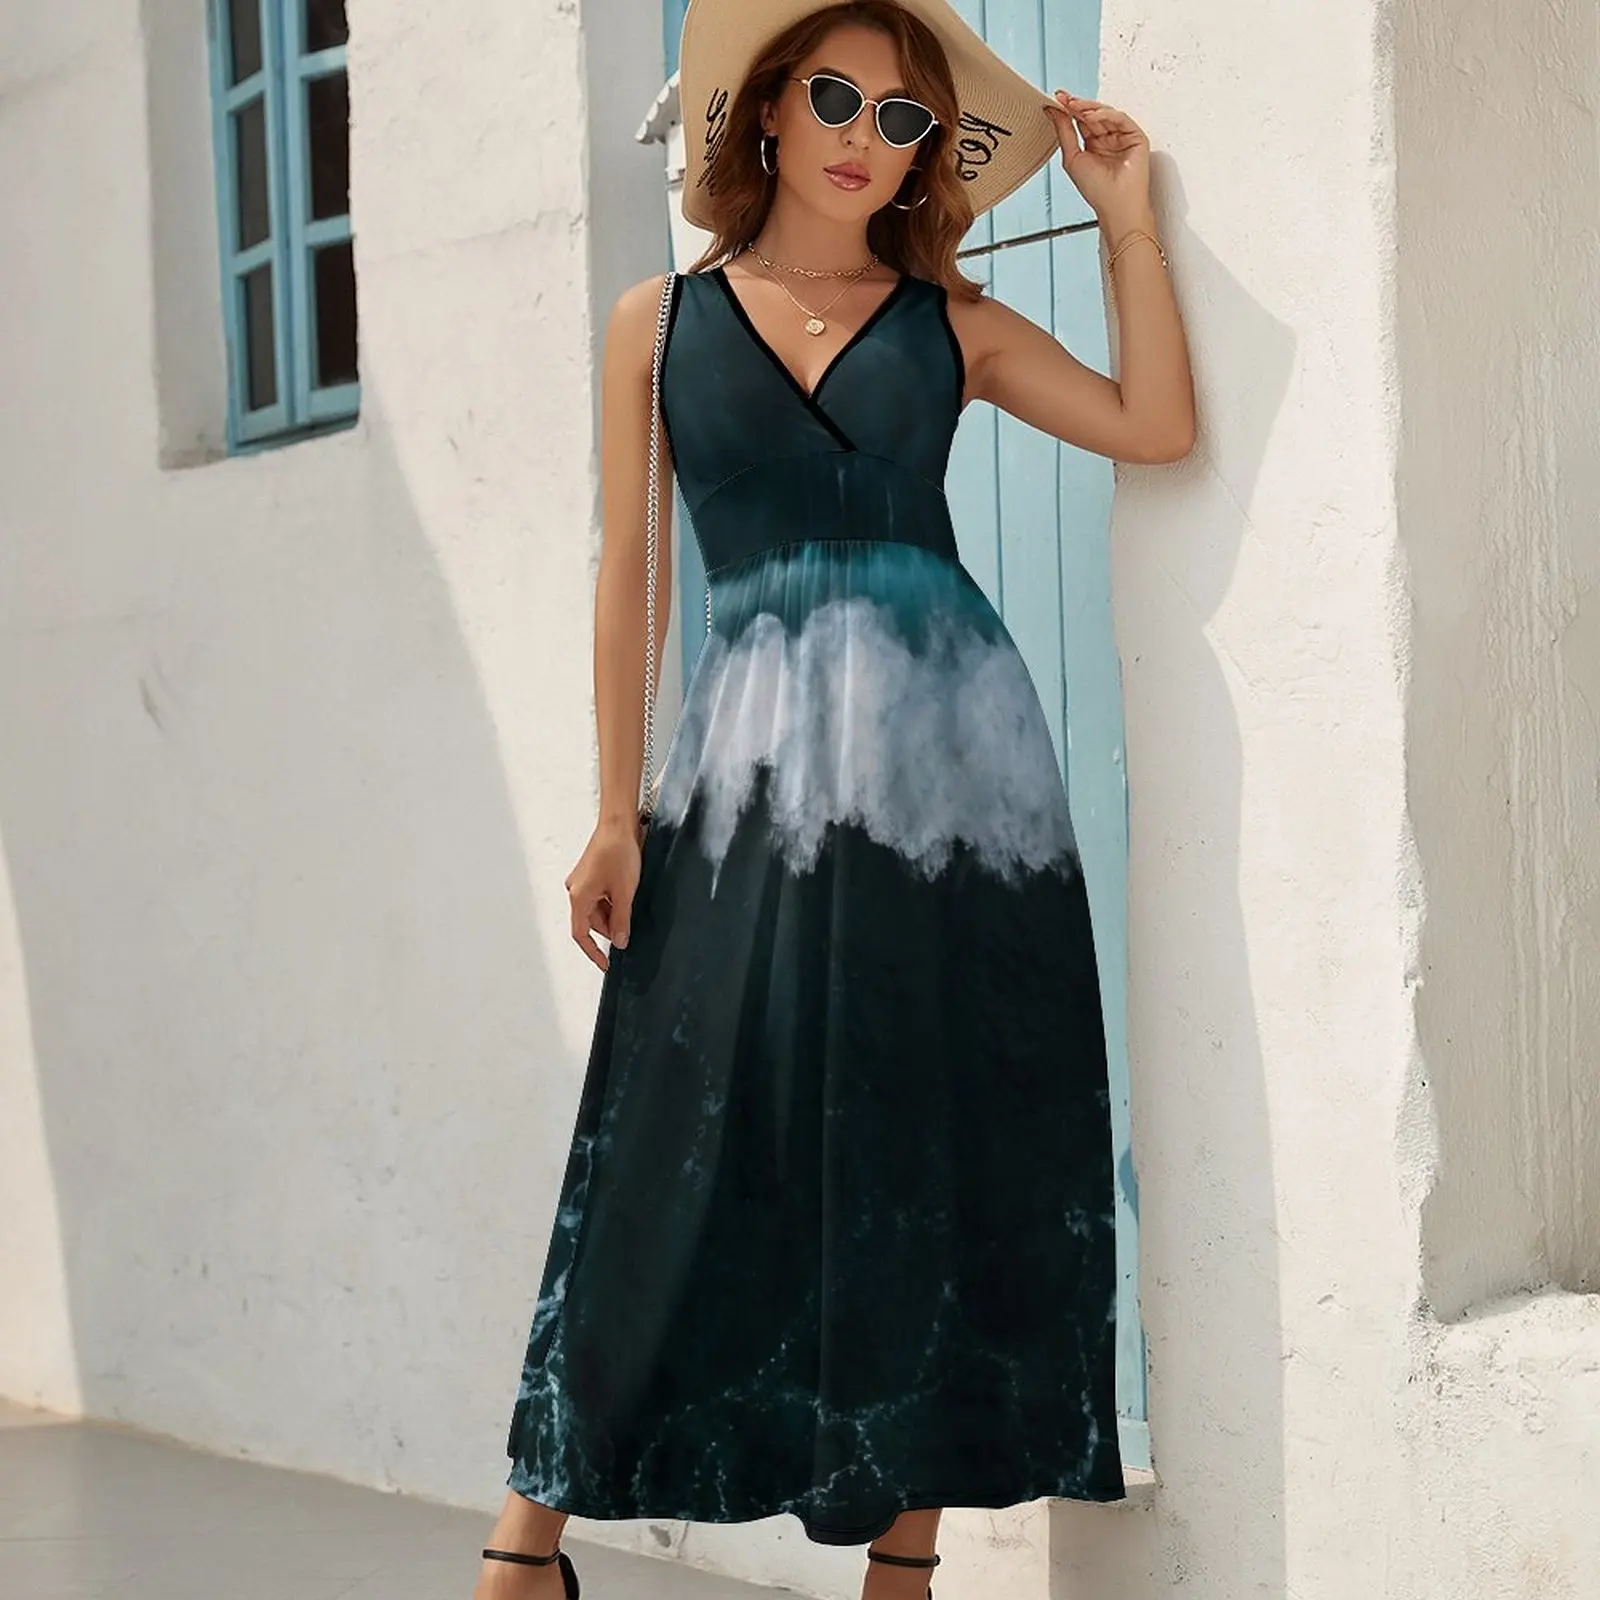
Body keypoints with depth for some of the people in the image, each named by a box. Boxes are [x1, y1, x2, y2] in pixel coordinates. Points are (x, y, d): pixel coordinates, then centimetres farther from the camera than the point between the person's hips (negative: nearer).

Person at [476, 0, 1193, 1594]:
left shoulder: (952, 322, 11)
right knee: (692, 1145, -3)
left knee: (936, 1145, 2)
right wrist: (618, 807, 1)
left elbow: (1157, 424, 0)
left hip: (947, 750, 1)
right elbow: (628, 568, 7)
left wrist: (1125, 218, 0)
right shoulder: (658, 322, 9)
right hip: (754, 760, -1)